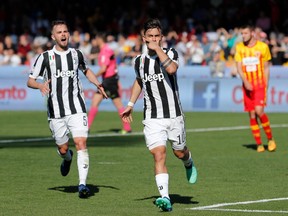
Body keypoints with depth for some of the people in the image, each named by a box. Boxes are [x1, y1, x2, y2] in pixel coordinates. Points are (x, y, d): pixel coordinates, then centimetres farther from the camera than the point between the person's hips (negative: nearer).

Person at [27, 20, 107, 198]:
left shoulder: (76, 54, 7)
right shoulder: (45, 57, -1)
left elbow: (86, 70, 27)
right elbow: (30, 81, 0)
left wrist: (97, 84, 10)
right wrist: (41, 85, -22)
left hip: (77, 108, 0)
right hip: (56, 111, 0)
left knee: (81, 143, -16)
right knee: (63, 149, 8)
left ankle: (83, 184, -17)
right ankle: (67, 158, 47)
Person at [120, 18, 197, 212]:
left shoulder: (170, 53, -7)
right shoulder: (139, 60, 5)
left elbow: (171, 68, -31)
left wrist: (158, 49, -25)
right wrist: (131, 105, 21)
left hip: (174, 115, -1)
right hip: (152, 118, 1)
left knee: (180, 153, 15)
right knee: (159, 155, -13)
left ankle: (189, 164, 53)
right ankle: (165, 199, -19)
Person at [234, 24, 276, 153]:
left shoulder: (263, 47, -1)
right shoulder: (239, 47, 5)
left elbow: (266, 68, 5)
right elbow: (239, 67, 1)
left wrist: (266, 85, -1)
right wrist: (245, 81, -14)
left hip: (260, 84, -3)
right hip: (247, 85, 3)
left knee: (259, 111, -18)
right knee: (252, 115, 1)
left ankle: (270, 139, -2)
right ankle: (259, 144, 8)